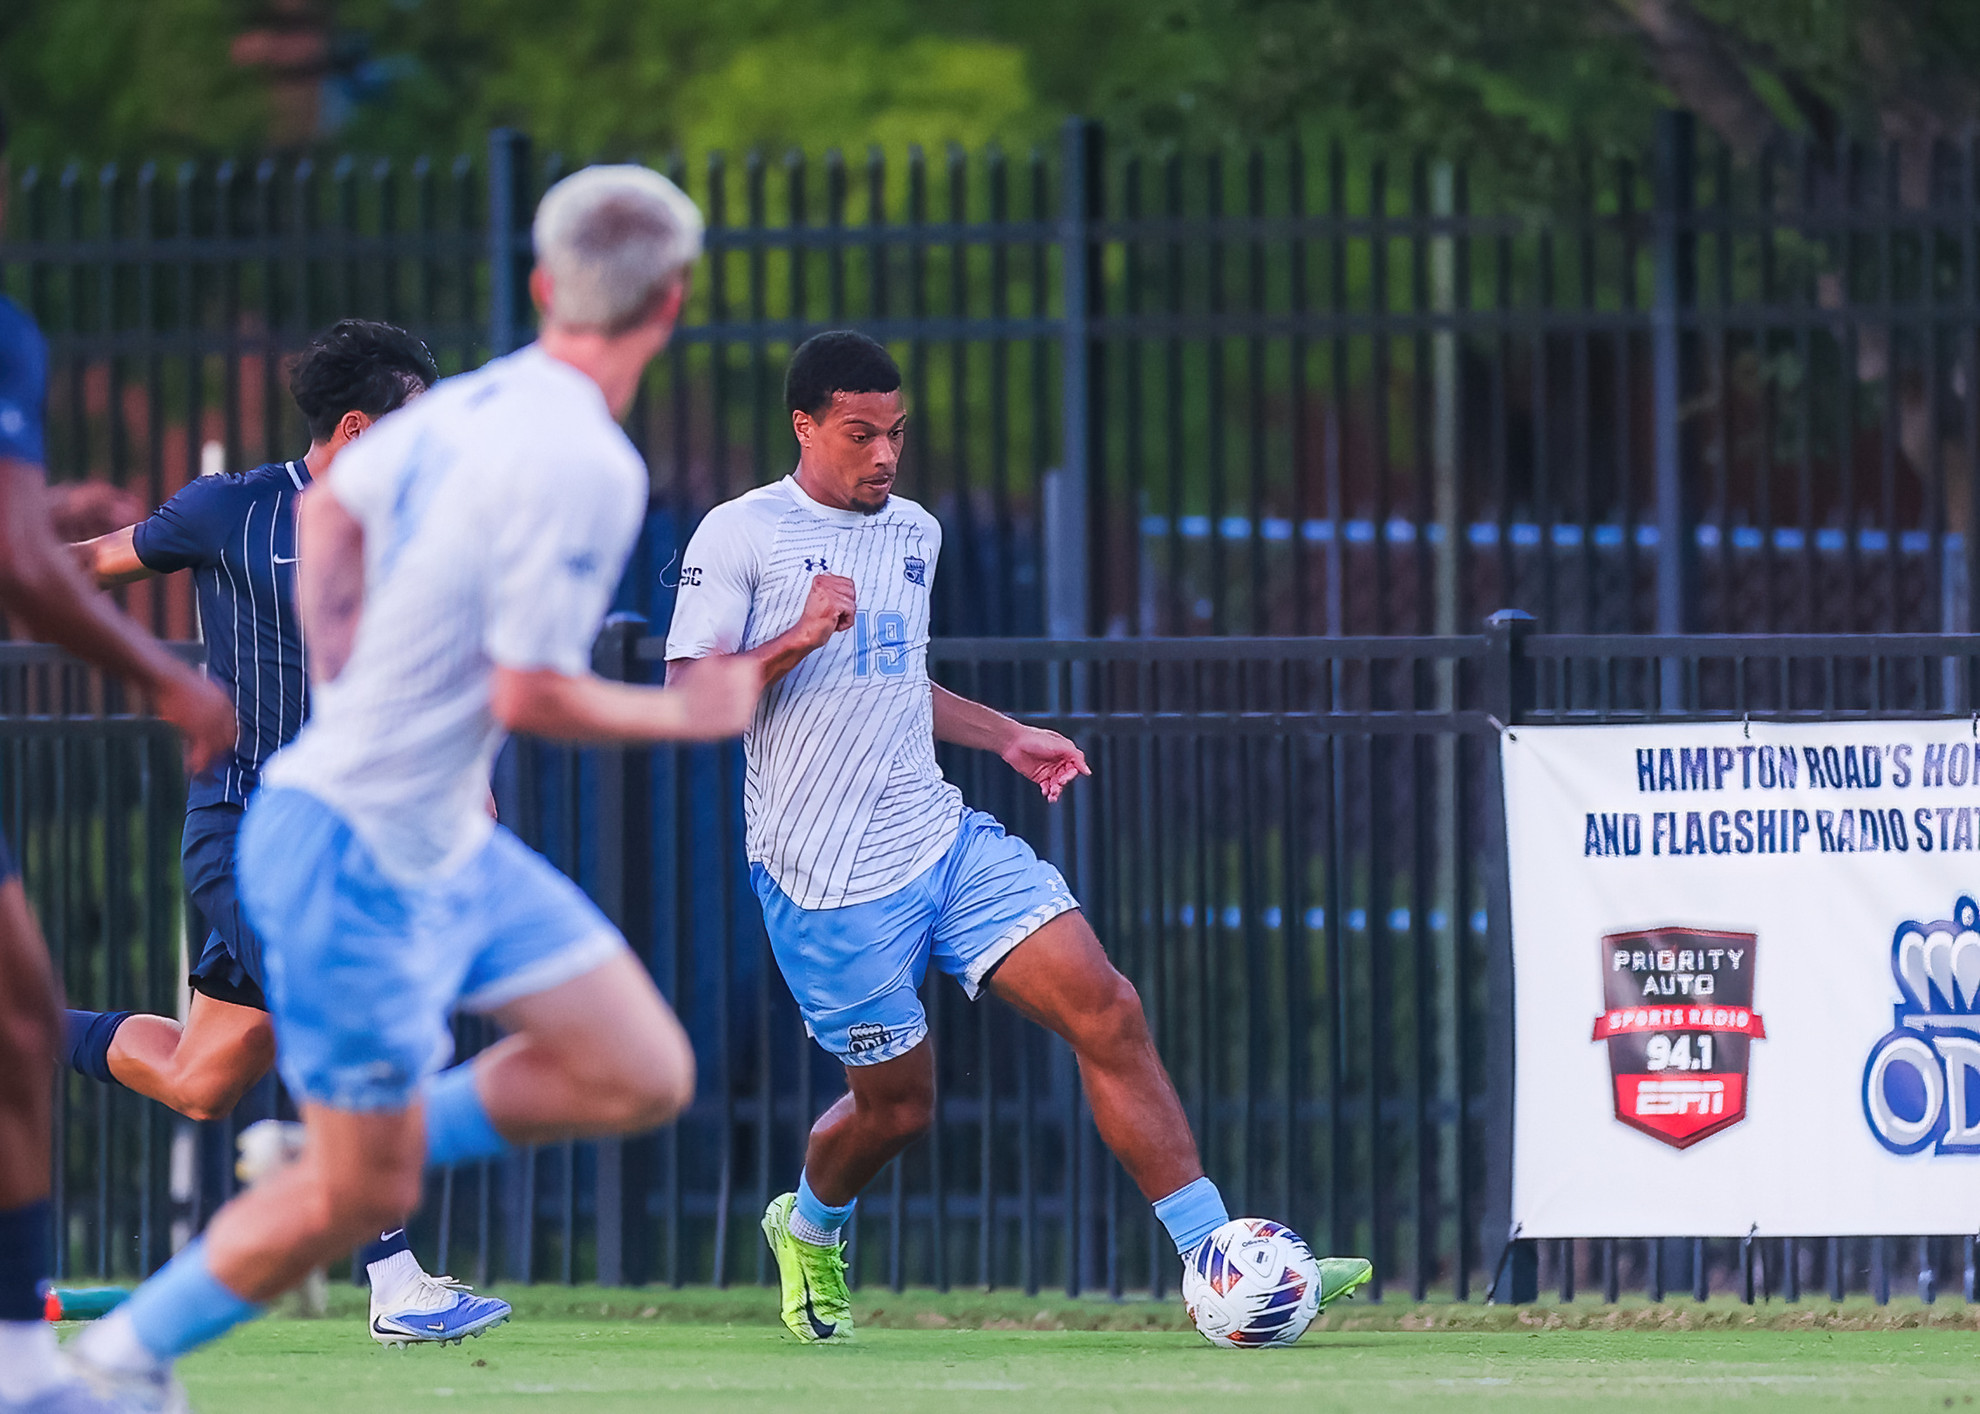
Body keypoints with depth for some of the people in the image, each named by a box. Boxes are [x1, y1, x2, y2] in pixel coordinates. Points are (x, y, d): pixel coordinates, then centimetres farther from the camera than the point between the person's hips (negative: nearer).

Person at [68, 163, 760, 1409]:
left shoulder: (470, 403, 3)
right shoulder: (583, 468, -24)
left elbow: (331, 506, 20)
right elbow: (528, 695, -24)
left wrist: (354, 690, 23)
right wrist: (688, 713, -9)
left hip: (446, 840, 9)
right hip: (360, 857, -9)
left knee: (643, 1077, 6)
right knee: (362, 1198, 1)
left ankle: (330, 1158, 16)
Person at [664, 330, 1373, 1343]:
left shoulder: (914, 534, 15)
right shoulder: (739, 537, -7)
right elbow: (685, 697, -13)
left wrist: (1005, 736, 18)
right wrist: (798, 639, -26)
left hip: (941, 835, 6)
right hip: (826, 878, -6)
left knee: (1108, 1012, -10)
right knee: (897, 1103, 3)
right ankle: (807, 1229, 38)